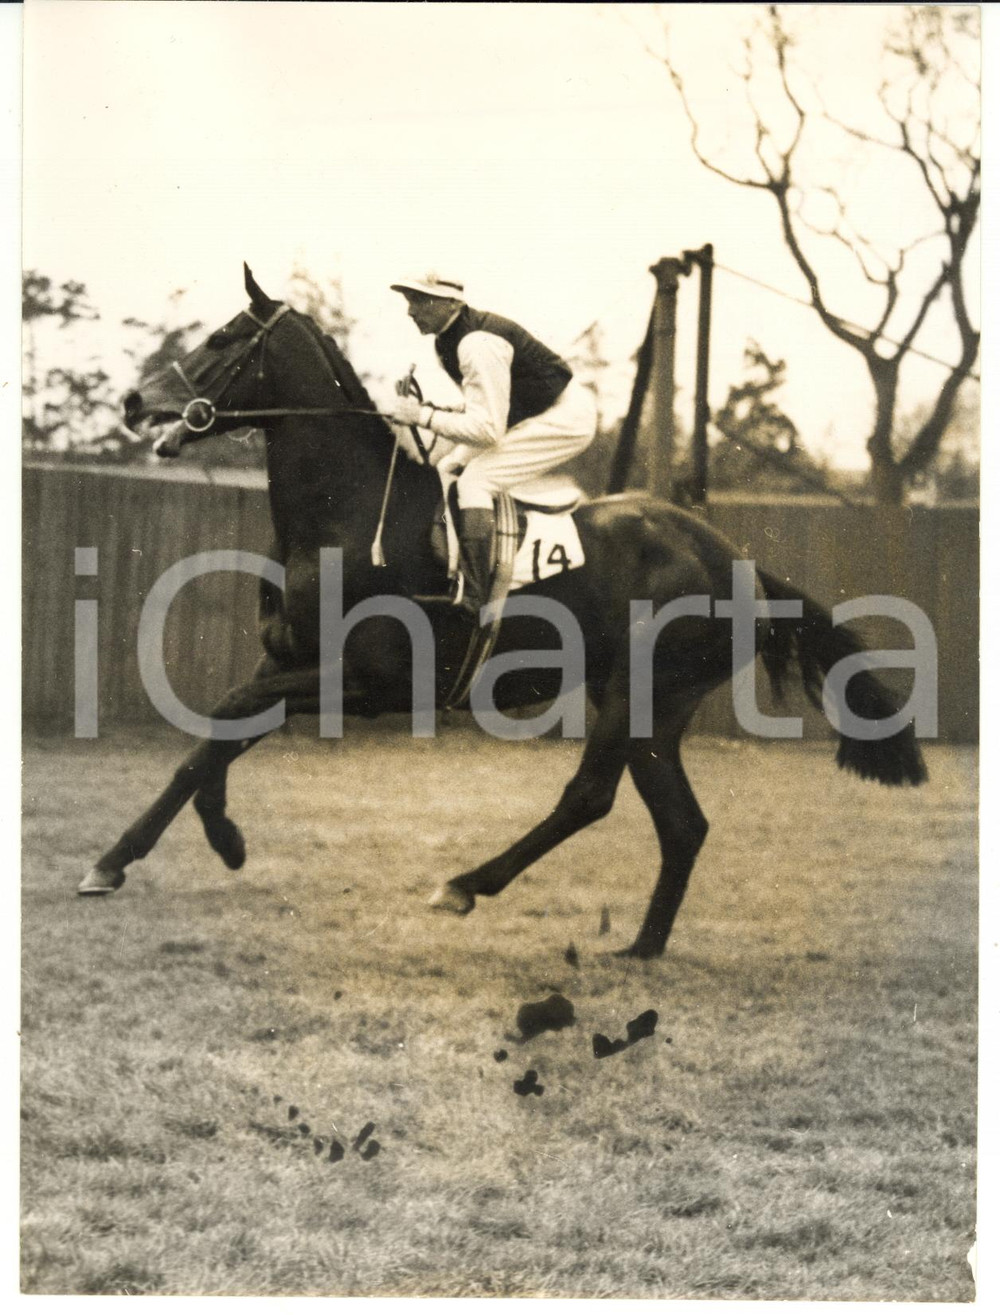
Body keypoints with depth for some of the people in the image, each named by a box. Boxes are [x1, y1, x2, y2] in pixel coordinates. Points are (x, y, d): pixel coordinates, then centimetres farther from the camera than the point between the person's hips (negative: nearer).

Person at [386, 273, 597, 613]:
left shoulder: (476, 343, -27)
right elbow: (486, 408, 14)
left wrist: (423, 416, -27)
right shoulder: (447, 340, 3)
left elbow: (487, 429, -29)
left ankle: (473, 599, -28)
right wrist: (431, 408, 0)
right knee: (445, 471, 7)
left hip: (568, 417, -11)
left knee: (475, 480, -23)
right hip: (524, 416, 11)